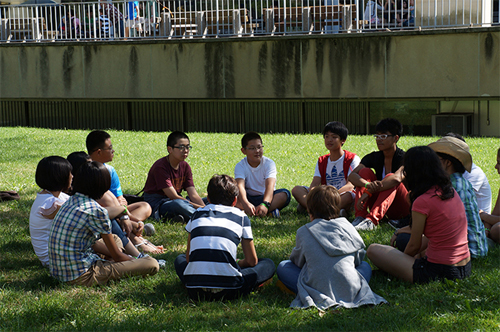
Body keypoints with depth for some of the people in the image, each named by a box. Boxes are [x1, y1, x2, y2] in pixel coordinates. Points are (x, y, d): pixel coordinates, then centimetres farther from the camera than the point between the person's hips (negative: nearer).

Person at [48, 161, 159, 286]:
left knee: (116, 239, 31)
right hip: (80, 276, -9)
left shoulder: (70, 201, 7)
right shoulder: (96, 211, -17)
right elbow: (117, 256, -7)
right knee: (153, 264, -11)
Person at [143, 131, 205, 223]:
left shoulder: (185, 167, 4)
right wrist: (199, 208, -24)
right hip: (157, 203, -8)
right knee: (178, 204, -40)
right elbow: (174, 196, -22)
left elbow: (193, 195, -3)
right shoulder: (160, 167, -18)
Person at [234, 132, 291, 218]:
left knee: (285, 194, -28)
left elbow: (270, 185, -27)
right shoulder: (240, 166, -9)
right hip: (249, 198, 0)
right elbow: (240, 186, -28)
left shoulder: (269, 163, -10)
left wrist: (265, 204, -48)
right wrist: (245, 203, -51)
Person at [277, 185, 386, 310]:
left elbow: (298, 261, 22)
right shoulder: (347, 226, 11)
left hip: (318, 292, -2)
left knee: (283, 267, 20)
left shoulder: (303, 232, 6)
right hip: (350, 292, 2)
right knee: (365, 266, 34)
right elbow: (358, 259, 23)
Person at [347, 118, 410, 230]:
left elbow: (396, 178, -35)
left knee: (390, 177, -31)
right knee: (365, 171, -13)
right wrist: (368, 185, -38)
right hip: (380, 204, 5)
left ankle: (371, 220, -50)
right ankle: (360, 216, -31)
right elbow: (351, 176, -15)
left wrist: (368, 192, -40)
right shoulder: (373, 157, 1)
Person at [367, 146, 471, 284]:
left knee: (373, 250, 0)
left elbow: (414, 246, -7)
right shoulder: (450, 191, 6)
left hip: (439, 271, -9)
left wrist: (401, 260, 13)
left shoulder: (422, 202, -18)